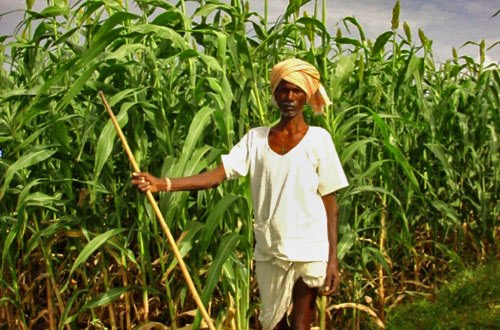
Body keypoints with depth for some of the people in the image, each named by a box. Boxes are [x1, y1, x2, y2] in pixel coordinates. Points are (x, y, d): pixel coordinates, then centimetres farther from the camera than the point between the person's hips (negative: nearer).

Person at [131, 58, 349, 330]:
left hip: (309, 251, -4)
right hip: (269, 251, 4)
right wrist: (162, 184, -20)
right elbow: (217, 175, -7)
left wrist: (333, 258, -10)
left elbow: (329, 202, -4)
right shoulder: (256, 138, 4)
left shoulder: (318, 138, -4)